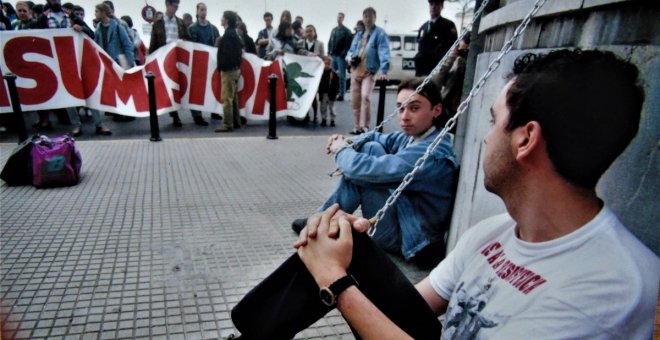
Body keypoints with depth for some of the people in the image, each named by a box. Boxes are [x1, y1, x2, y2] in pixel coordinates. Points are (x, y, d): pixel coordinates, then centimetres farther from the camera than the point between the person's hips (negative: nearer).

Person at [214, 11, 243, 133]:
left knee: (226, 98, -8)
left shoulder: (228, 34, -14)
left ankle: (228, 125, -6)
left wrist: (221, 67, -13)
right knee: (233, 97, 13)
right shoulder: (234, 34, 15)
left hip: (228, 69, -10)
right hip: (235, 68, 10)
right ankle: (236, 122, 19)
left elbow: (227, 53, -20)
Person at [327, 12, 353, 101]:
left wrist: (344, 53, -17)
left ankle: (341, 94, -1)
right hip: (333, 56, 6)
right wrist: (329, 51, 9)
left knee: (341, 76, -4)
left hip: (341, 56, -6)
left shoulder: (346, 31, 0)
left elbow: (349, 44, -8)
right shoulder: (333, 30, 18)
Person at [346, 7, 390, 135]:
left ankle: (364, 127, -18)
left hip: (370, 72, -6)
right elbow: (351, 50, 23)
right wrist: (351, 58, -1)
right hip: (356, 71, 6)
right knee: (354, 100, 6)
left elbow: (384, 52, -15)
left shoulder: (380, 33, -4)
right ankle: (357, 127, 17)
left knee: (365, 96, -24)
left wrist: (383, 70, -28)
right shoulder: (358, 34, 16)